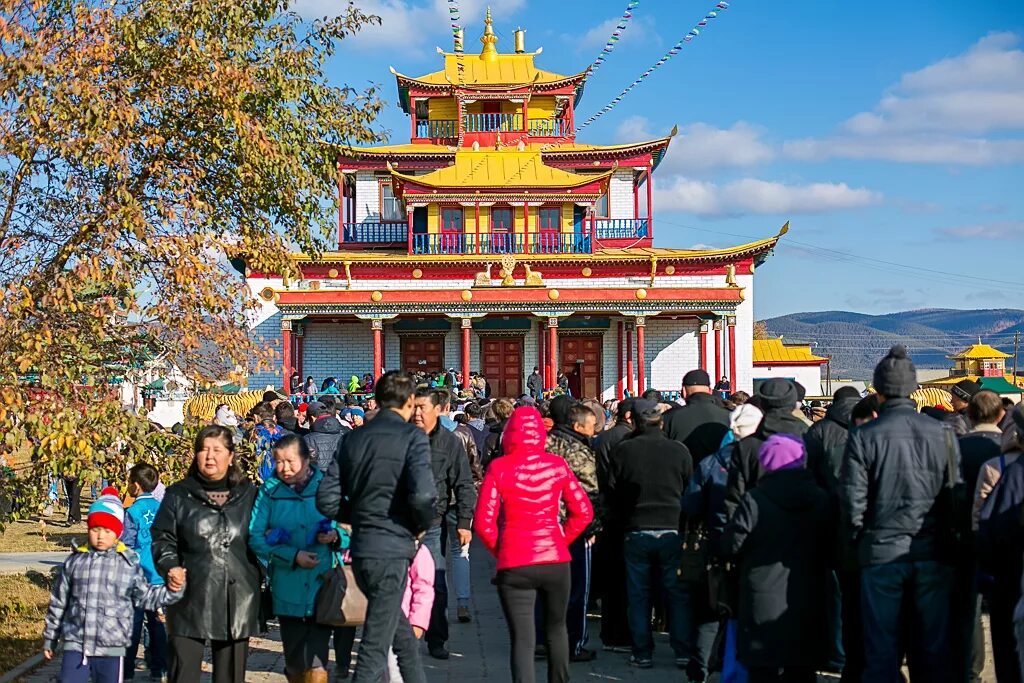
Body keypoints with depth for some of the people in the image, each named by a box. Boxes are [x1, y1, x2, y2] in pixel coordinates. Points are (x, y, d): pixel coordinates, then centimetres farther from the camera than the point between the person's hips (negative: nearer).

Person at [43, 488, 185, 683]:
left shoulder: (129, 563, 1)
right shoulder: (75, 561, 4)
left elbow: (145, 598, 7)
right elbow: (58, 602, 12)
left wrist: (171, 591, -9)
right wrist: (49, 638, 17)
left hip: (112, 647, -1)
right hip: (75, 645, 1)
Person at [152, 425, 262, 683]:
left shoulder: (249, 494, 9)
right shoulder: (179, 494, 6)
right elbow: (162, 539, 4)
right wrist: (169, 567, -14)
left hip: (238, 601, 1)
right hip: (190, 599, -1)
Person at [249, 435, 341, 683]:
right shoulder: (269, 492, 1)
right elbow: (254, 537, -5)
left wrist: (336, 536, -14)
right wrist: (293, 556, -13)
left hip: (322, 586, -2)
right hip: (287, 590, 2)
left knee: (316, 662, -8)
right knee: (294, 660, 15)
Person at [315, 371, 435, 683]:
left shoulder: (353, 438, 8)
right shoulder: (412, 437, -9)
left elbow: (327, 500, 5)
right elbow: (423, 495, -21)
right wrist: (422, 525, -2)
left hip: (360, 551, 6)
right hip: (392, 550, -6)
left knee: (403, 636, 22)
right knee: (375, 649, 1)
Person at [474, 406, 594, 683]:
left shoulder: (498, 468, -7)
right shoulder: (557, 465, 0)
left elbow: (483, 523, -10)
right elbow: (583, 512, 1)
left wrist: (500, 550, 6)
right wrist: (560, 541, 10)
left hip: (514, 565, -2)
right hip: (556, 561, 3)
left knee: (522, 639, 0)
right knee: (556, 628, 24)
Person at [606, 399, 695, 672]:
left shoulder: (623, 450, -4)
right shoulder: (679, 451, -4)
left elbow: (613, 494, 3)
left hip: (636, 531, 0)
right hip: (672, 529, 0)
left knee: (639, 595, 10)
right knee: (677, 594, 8)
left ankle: (642, 653, 14)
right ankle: (684, 653, 9)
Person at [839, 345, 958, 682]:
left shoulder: (863, 437, -8)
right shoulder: (943, 433, -2)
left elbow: (852, 501, -8)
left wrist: (859, 539, 9)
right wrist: (946, 536, 14)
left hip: (881, 553, -2)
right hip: (933, 554, 2)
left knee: (881, 647, 7)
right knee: (933, 645, 11)